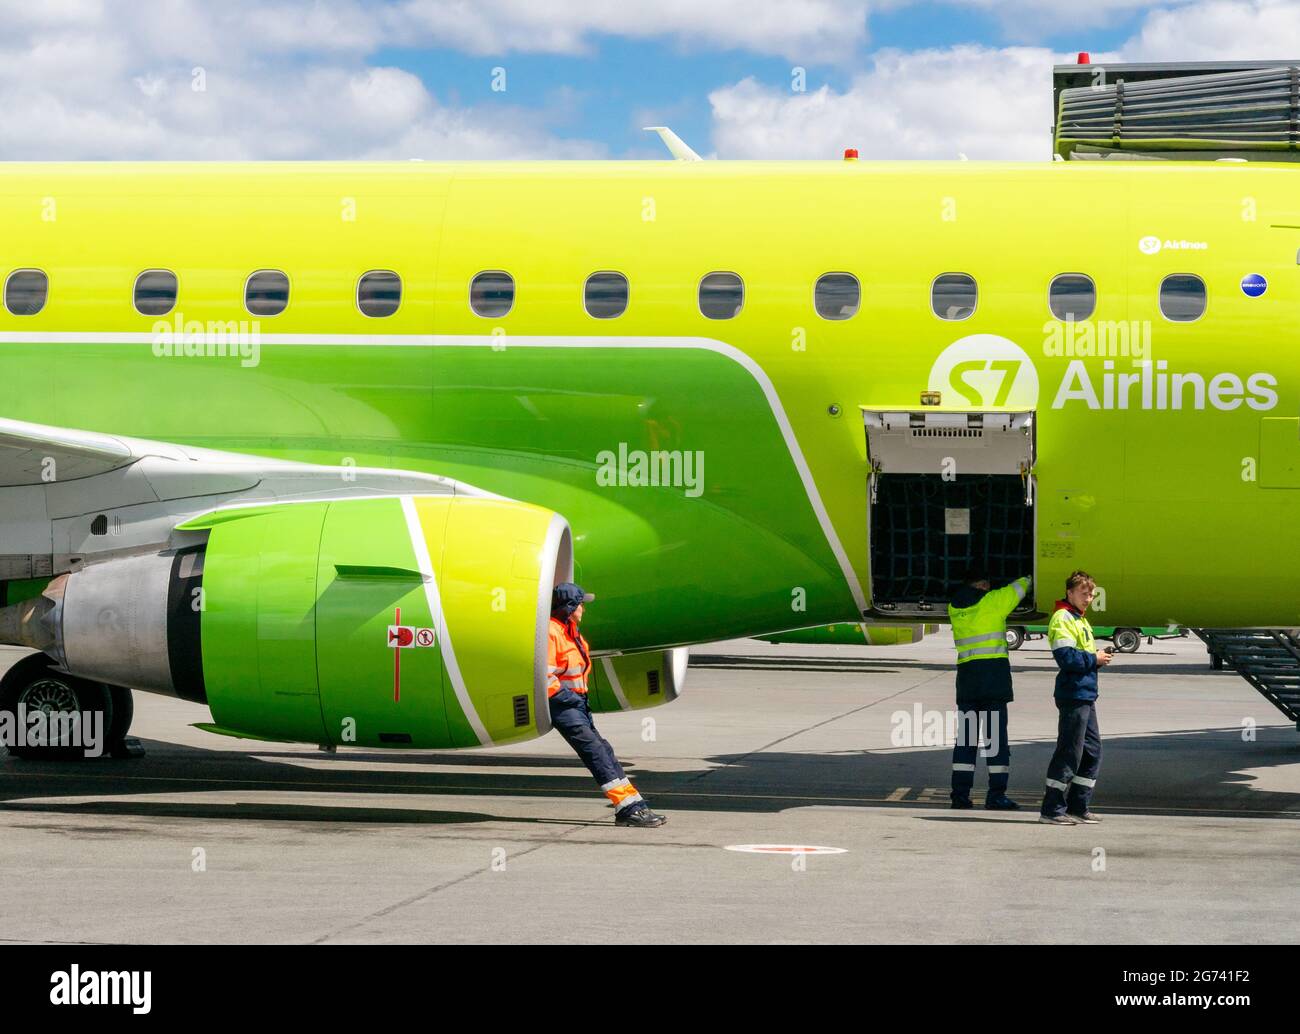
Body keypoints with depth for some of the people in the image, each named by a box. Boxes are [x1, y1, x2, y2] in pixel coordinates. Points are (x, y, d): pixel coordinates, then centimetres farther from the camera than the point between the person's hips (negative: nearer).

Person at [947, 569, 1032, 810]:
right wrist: (1026, 580, 34)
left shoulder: (954, 608, 10)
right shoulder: (992, 601, -3)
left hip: (966, 672, 5)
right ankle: (996, 795, -6)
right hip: (994, 671, -5)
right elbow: (1017, 590, 12)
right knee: (996, 736, -3)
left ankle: (960, 793, 5)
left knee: (966, 736, 9)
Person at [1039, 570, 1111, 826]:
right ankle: (1052, 809, -3)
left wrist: (1099, 658, 5)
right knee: (1069, 753, -7)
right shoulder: (1062, 618, -11)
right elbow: (1066, 658, -22)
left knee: (1093, 750, 12)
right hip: (1073, 695, -10)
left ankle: (1078, 807, 18)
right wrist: (1094, 659, -12)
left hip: (1086, 695, 10)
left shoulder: (1081, 620, 20)